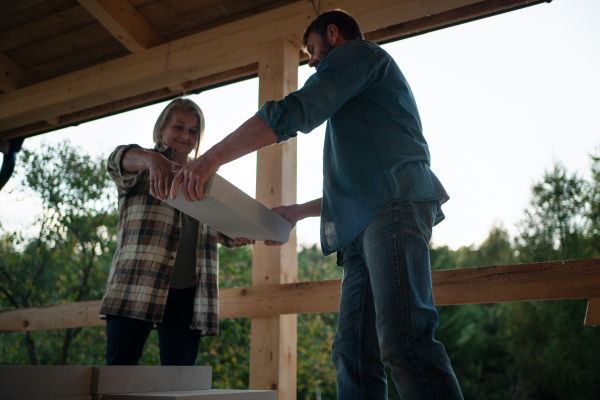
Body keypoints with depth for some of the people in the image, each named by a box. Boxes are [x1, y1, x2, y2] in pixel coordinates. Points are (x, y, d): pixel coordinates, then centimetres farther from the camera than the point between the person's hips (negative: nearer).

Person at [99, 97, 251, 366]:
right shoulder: (141, 169, 12)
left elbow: (229, 234, 20)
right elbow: (120, 159, -13)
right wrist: (152, 158, -37)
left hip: (186, 294, 4)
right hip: (136, 286, -3)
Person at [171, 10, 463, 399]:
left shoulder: (358, 52, 10)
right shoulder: (362, 95, 39)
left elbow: (295, 111, -9)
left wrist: (213, 157, -11)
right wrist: (297, 211, 39)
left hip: (394, 206, -10)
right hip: (366, 223, 10)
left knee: (404, 343, -22)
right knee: (353, 352, 0)